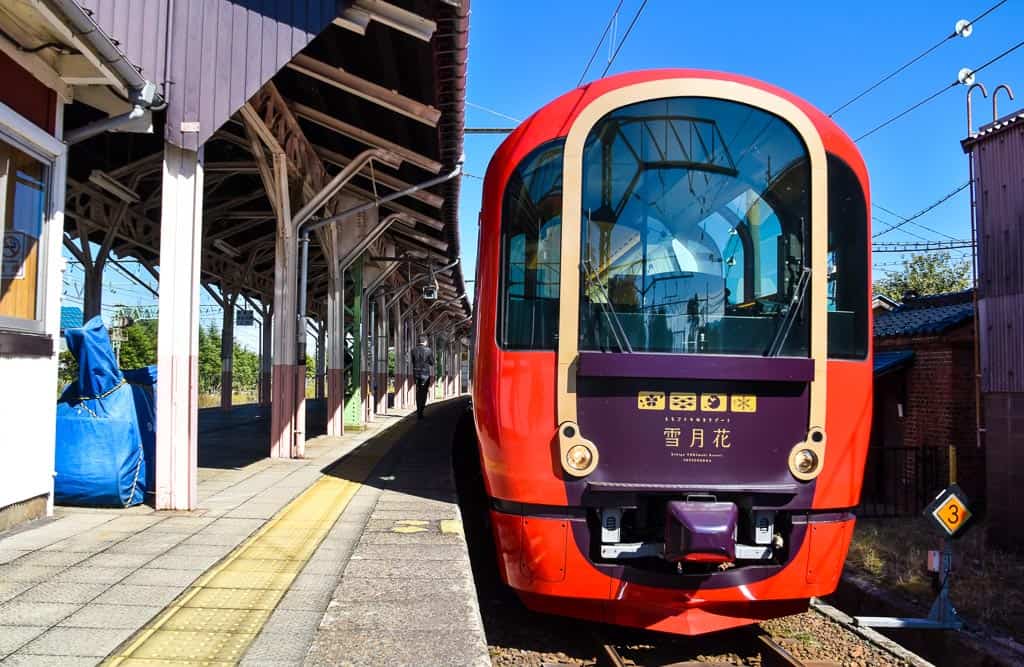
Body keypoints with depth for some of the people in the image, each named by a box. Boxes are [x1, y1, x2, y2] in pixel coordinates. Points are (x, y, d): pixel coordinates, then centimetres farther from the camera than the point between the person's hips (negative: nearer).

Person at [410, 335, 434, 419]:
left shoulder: (414, 350, -1)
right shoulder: (428, 350, -10)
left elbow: (413, 361, 7)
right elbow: (432, 362, -4)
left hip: (416, 373, 3)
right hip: (426, 373, -3)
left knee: (418, 392, 15)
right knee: (423, 392, 1)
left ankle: (419, 409, 22)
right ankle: (420, 412, -6)